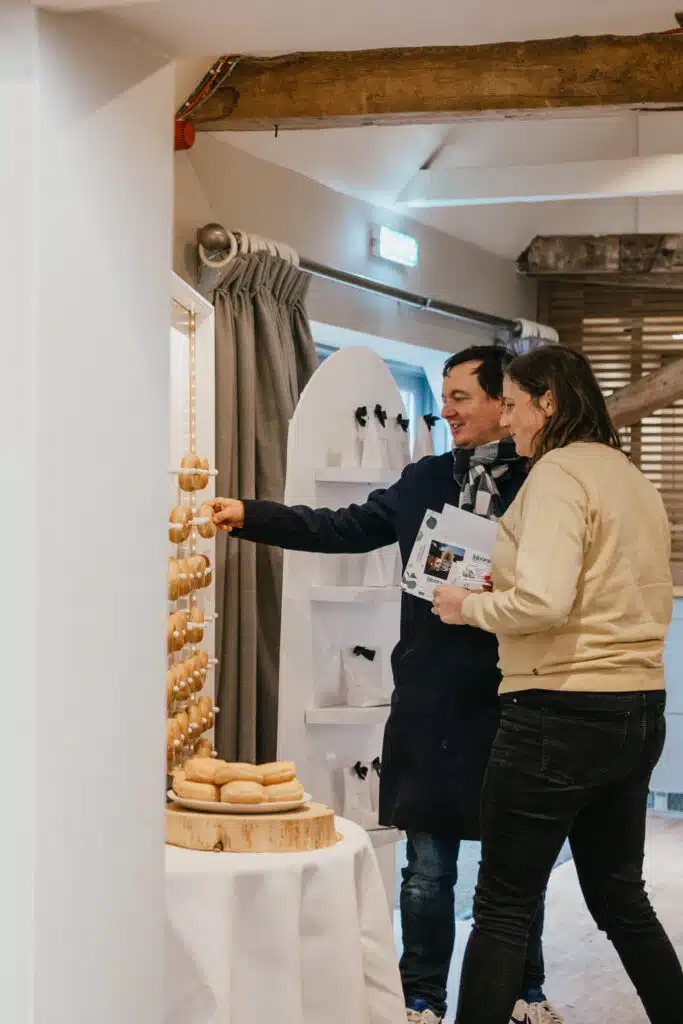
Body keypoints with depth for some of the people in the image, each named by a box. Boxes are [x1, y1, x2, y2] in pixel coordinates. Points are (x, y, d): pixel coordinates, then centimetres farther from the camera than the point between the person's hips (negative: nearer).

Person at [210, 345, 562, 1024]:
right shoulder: (426, 479, 10)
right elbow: (346, 528, 10)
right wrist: (249, 516, 3)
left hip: (512, 701, -3)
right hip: (431, 700, 3)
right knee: (429, 863, 9)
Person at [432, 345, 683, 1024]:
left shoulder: (559, 471, -12)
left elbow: (542, 601, -25)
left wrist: (467, 607, -7)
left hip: (561, 711, -9)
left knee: (503, 906, 1)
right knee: (620, 897, 20)